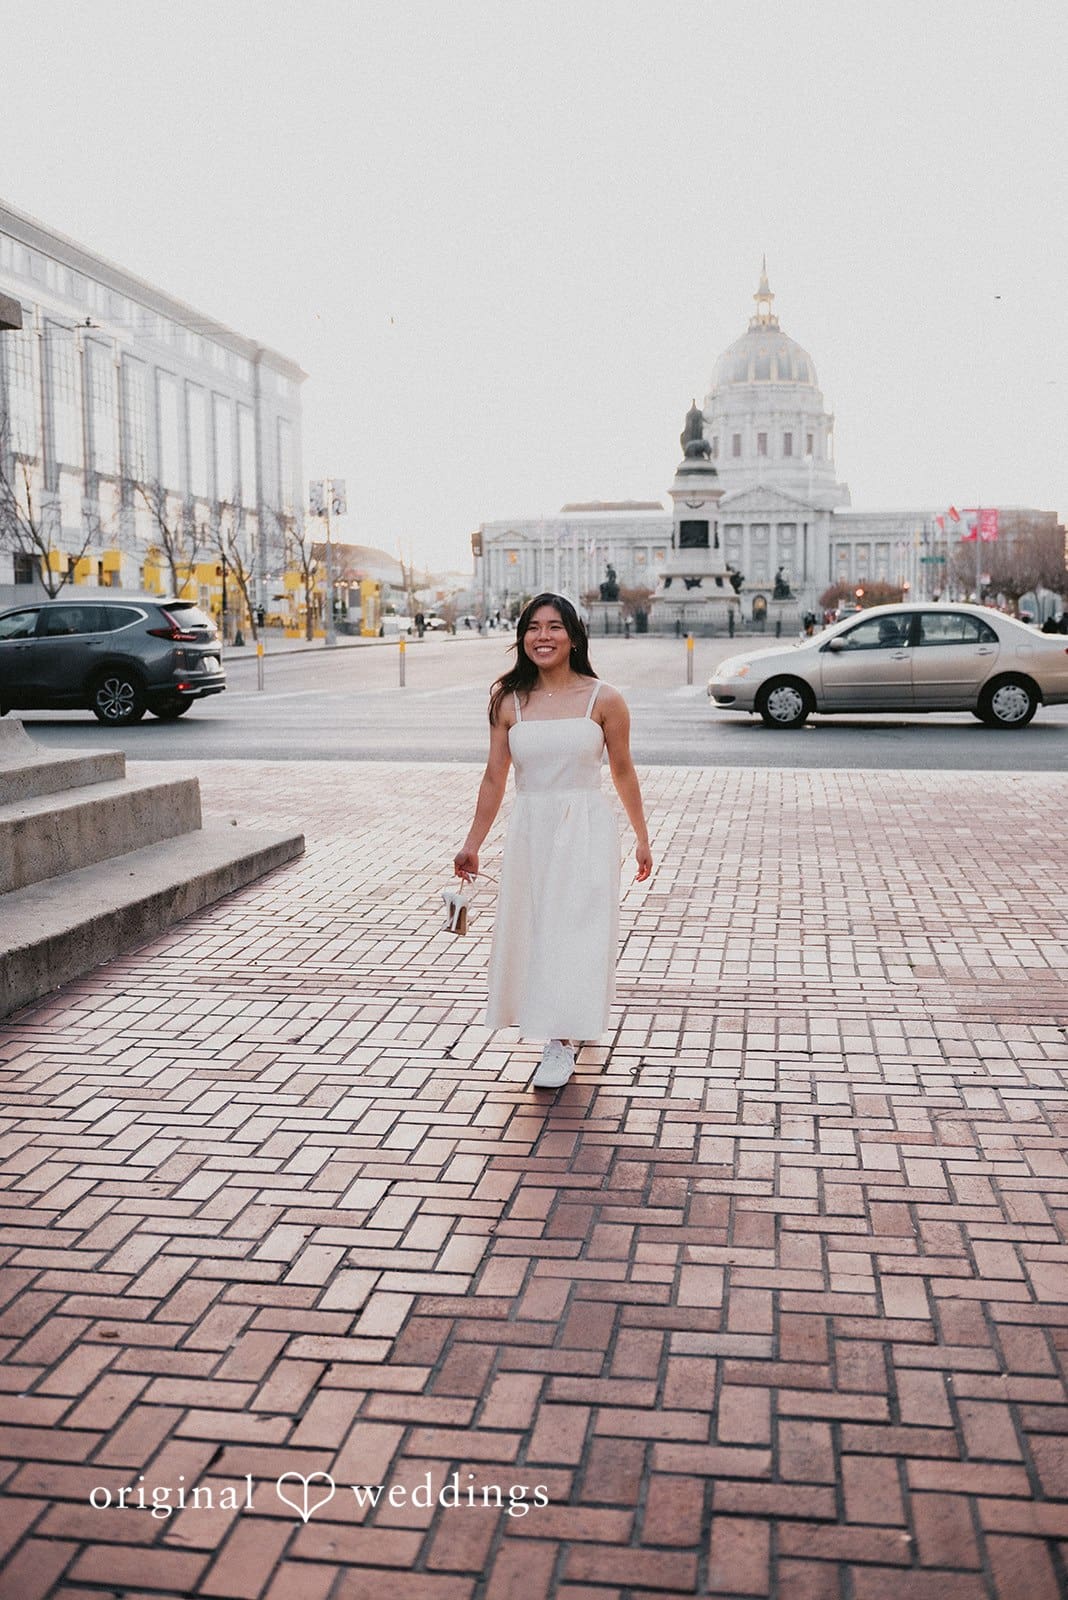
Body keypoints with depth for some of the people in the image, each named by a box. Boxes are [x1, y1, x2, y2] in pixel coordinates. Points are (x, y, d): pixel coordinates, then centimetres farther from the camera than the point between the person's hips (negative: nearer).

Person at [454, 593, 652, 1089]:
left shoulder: (603, 700, -5)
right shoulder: (508, 702, 0)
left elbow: (622, 771, 3)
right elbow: (494, 777, 4)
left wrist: (642, 837, 7)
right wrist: (472, 843, 3)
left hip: (586, 829, -3)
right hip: (530, 829, 3)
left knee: (575, 930, -3)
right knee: (530, 930, 11)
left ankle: (562, 1043, 8)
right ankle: (572, 1022, 36)